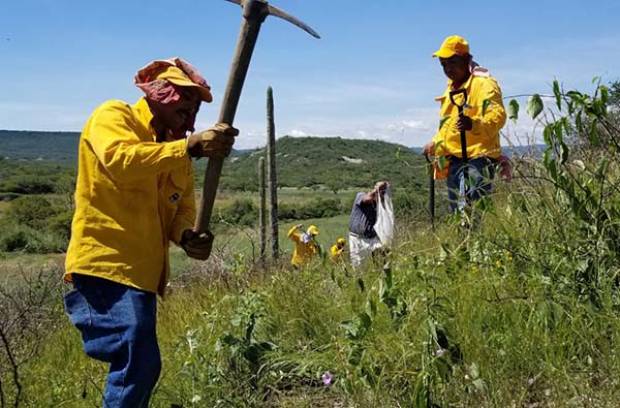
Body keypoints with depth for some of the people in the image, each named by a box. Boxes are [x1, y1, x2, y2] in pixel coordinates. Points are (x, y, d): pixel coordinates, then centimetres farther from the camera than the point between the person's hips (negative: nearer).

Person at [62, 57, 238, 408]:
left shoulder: (176, 149, 19)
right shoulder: (113, 116, -3)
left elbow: (182, 207, 11)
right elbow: (120, 160, -25)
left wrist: (186, 235, -12)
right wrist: (189, 146, -33)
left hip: (143, 271, 9)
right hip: (105, 262, -9)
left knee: (137, 365, 16)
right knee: (139, 362, -18)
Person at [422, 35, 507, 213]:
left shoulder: (484, 83, -8)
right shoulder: (452, 86, 21)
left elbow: (498, 116, -23)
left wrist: (473, 124, -41)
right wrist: (435, 144, 25)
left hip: (477, 158, -9)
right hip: (454, 161, 9)